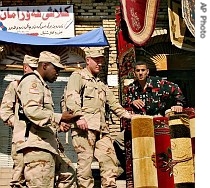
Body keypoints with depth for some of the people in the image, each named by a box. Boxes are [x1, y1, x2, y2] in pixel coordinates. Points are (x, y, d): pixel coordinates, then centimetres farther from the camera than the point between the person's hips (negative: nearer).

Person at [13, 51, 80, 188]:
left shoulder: (42, 85, 27)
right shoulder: (32, 82, -6)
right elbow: (32, 111, -22)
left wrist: (58, 125, 12)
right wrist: (60, 118, -23)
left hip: (47, 143, 11)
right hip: (36, 143, -11)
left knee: (68, 172, 16)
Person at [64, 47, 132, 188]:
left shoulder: (101, 84, 31)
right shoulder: (78, 76, 6)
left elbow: (114, 103, 29)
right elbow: (71, 97, -10)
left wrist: (129, 116, 16)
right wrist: (79, 116, -22)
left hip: (101, 128, 7)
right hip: (84, 125, -7)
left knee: (110, 160, -1)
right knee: (85, 160, -8)